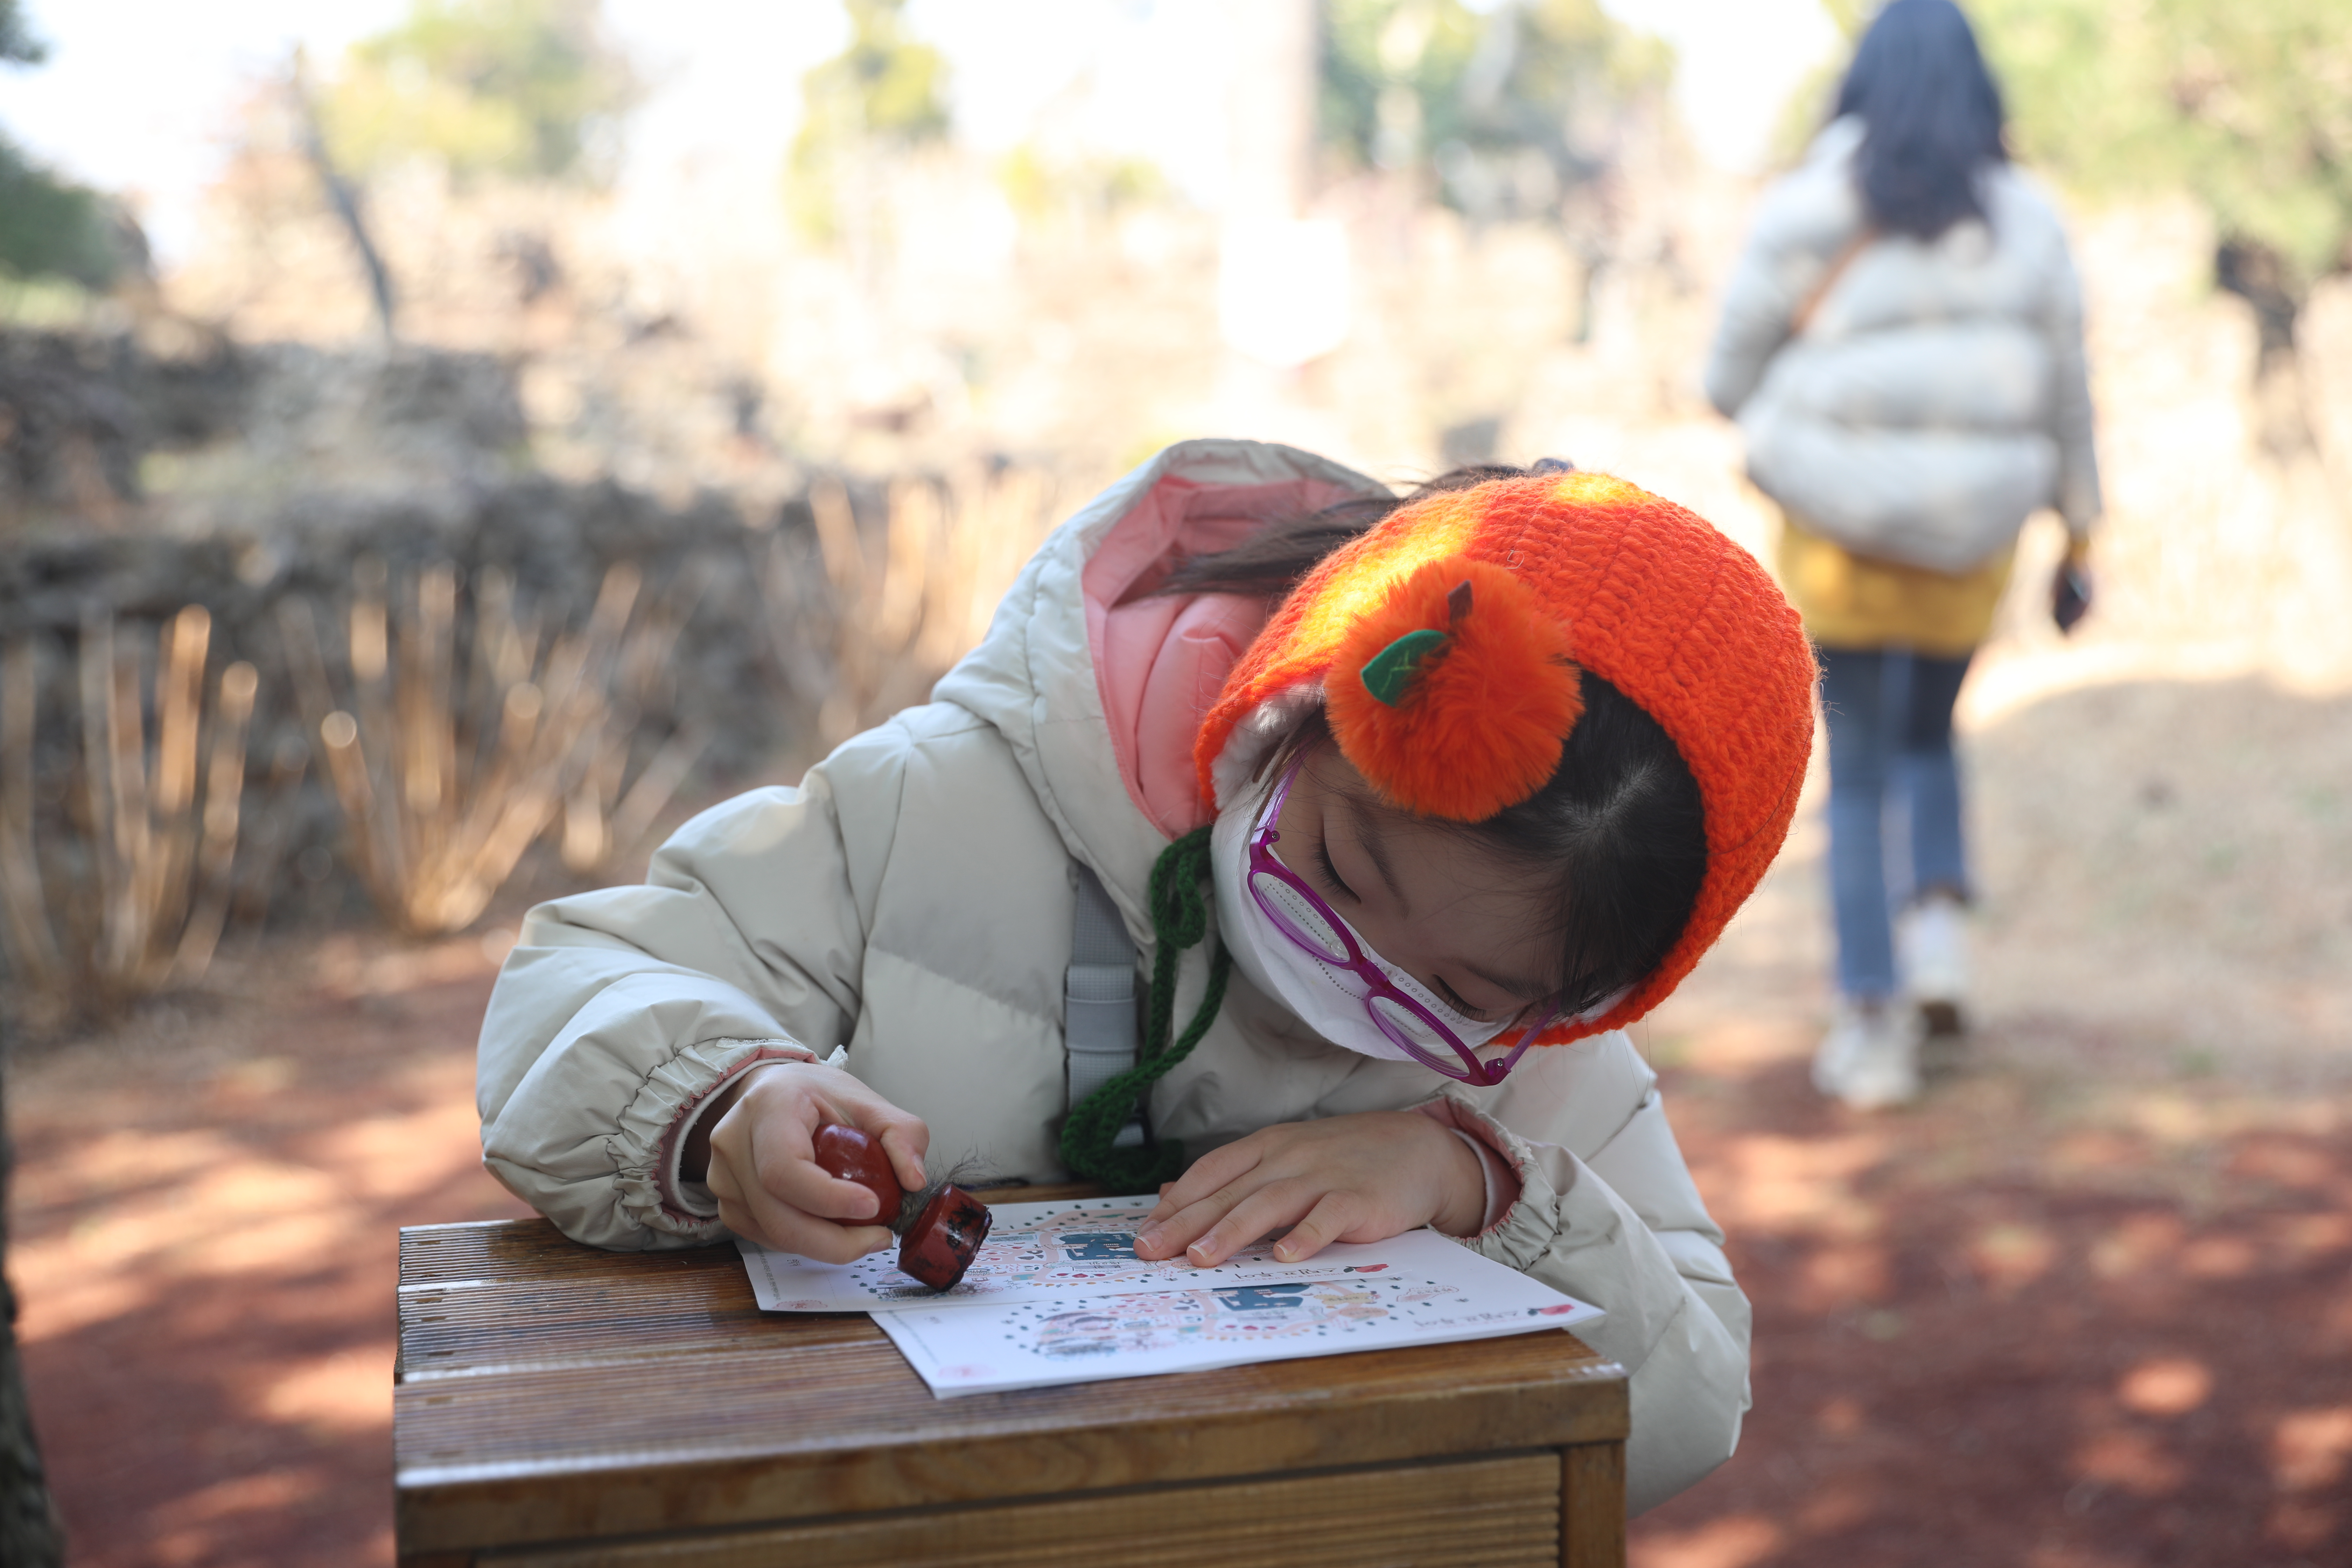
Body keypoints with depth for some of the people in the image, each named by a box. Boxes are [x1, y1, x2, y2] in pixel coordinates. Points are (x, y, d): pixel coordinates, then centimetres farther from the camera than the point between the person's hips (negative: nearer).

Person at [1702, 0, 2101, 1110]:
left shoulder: (1806, 210, -6)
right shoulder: (2026, 221, 2)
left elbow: (1729, 379, -2)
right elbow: (2066, 399, 4)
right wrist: (2079, 543, 11)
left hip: (1840, 529, -2)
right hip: (1969, 534, 2)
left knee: (1860, 778, 7)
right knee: (1926, 740, 25)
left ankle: (1872, 1030, 3)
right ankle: (1937, 927, 4)